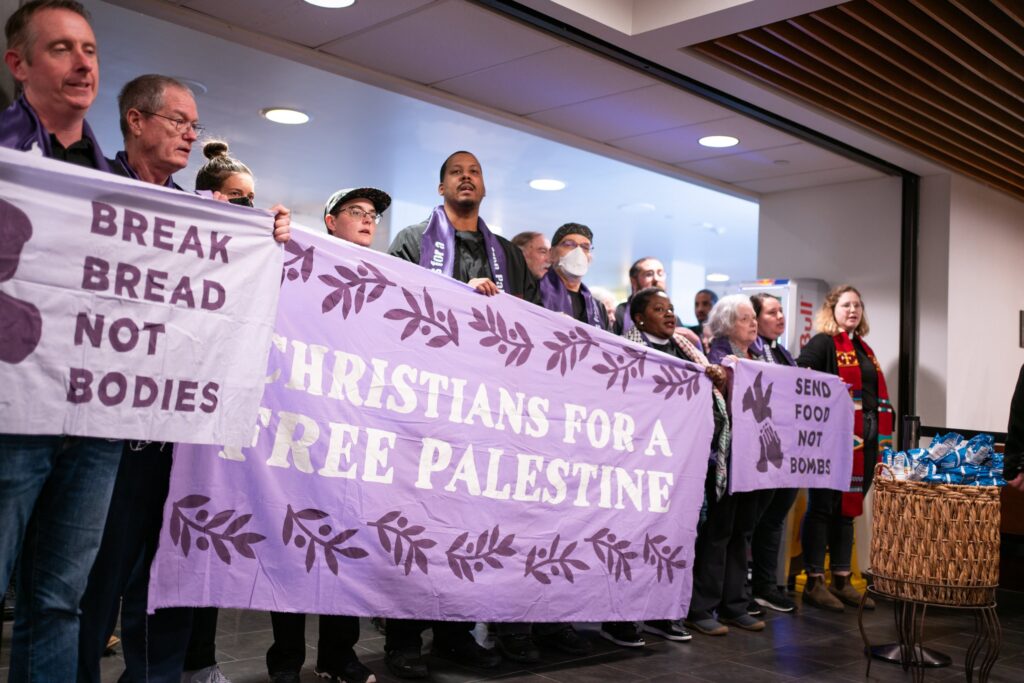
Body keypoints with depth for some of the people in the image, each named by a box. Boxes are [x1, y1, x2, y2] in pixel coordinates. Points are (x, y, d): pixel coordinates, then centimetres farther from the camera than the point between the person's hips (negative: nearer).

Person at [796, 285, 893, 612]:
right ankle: (814, 582, 6)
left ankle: (842, 580, 21)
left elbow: (878, 395, 19)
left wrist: (882, 438, 13)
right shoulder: (822, 343, -5)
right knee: (823, 506, -1)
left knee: (848, 508, 13)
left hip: (865, 439, 8)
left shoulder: (863, 349, 19)